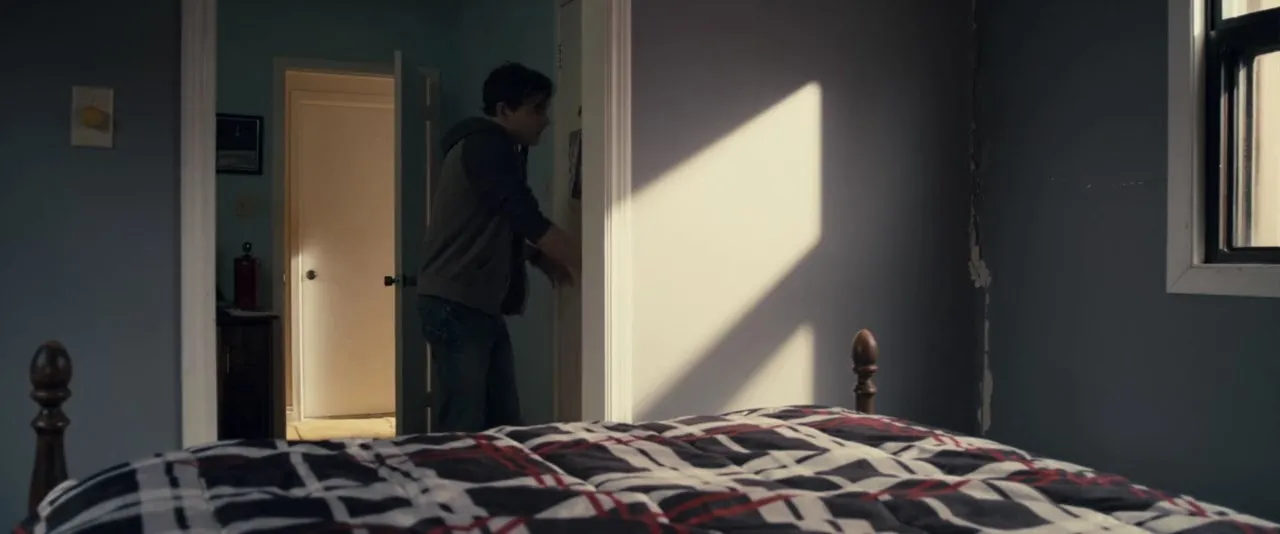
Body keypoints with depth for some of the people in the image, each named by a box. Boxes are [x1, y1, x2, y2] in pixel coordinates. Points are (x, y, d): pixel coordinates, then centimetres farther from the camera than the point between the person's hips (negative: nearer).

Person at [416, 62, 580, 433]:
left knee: (503, 422, 10)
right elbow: (527, 219, -21)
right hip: (456, 305, -10)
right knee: (463, 429, -8)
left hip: (480, 305, 10)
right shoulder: (487, 145, -13)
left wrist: (542, 260, 9)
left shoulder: (493, 149, 18)